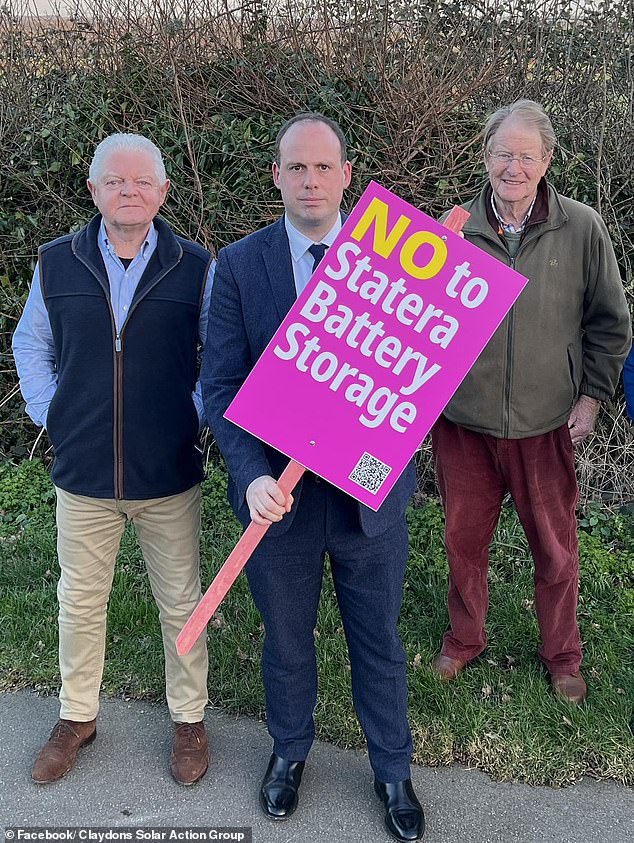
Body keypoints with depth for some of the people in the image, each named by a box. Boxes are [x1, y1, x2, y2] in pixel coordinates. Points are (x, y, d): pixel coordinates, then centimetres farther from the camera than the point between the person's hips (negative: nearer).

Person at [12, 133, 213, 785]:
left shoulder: (194, 267, -5)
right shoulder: (56, 264, 0)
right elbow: (31, 345, 13)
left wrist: (197, 415, -3)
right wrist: (47, 414, 3)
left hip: (169, 475, -1)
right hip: (82, 474, 2)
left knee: (180, 602, 12)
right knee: (79, 601, 15)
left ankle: (189, 718, 32)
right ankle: (77, 716, 37)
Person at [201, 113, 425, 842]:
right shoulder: (239, 264, -6)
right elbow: (220, 384, -9)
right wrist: (252, 476, -23)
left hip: (370, 494, 0)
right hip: (280, 495, 0)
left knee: (378, 642, 17)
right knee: (286, 640, 20)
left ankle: (392, 770, 41)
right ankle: (289, 750, 48)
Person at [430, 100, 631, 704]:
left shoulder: (581, 229, -5)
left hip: (545, 422, -1)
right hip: (462, 420, 1)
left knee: (555, 546, 13)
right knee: (464, 538, 15)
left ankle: (561, 653, 36)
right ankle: (464, 638, 39)